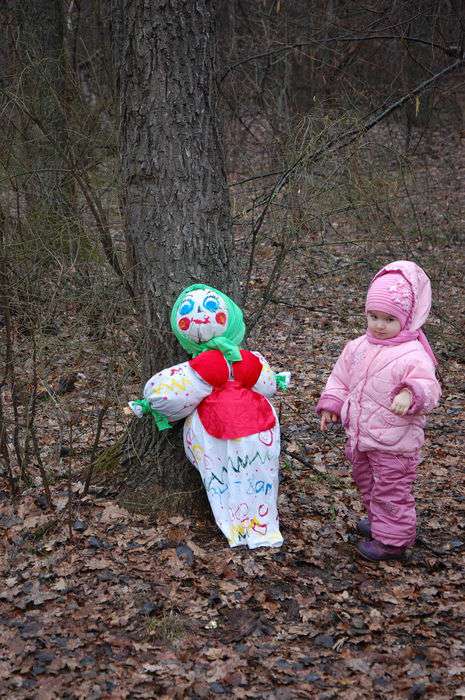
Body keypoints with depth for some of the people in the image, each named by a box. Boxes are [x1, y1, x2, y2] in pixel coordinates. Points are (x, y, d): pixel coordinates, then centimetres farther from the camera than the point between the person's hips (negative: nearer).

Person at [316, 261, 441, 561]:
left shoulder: (414, 355, -22)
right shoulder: (359, 347, 0)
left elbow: (428, 387, -30)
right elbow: (341, 376, 11)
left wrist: (410, 395, -50)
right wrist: (331, 404, 3)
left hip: (394, 443, -7)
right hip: (360, 435, 8)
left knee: (391, 490, 5)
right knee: (367, 481, 26)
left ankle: (392, 539, 21)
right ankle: (377, 520, 48)